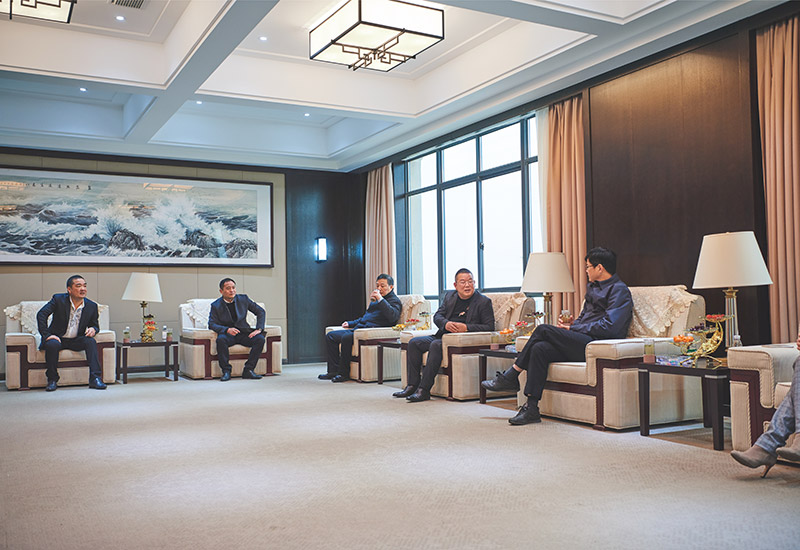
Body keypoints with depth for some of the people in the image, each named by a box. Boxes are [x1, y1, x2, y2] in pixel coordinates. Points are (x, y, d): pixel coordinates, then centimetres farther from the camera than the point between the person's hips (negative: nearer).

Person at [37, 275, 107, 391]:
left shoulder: (92, 306, -1)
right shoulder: (58, 299, -8)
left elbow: (95, 325, 11)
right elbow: (41, 315, -13)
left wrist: (93, 329, -15)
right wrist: (46, 335, -23)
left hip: (76, 341, 2)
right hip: (58, 338, -2)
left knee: (91, 341, -27)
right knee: (52, 344, -35)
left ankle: (95, 378, -32)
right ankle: (52, 380, -15)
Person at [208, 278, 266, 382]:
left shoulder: (243, 299, 2)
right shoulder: (216, 305, -2)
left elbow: (261, 312, 8)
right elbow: (212, 324, -8)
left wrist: (258, 329, -7)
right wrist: (227, 329, -26)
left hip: (244, 333, 2)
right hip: (227, 334, -2)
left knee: (260, 339, -25)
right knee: (220, 340, -36)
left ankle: (248, 370, -20)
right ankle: (226, 371, -23)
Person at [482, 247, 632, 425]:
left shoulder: (619, 290, -4)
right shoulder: (592, 287, 24)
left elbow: (608, 327, -16)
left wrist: (572, 328, -10)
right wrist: (572, 322, 7)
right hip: (580, 343, 8)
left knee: (543, 329, -20)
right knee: (539, 349, -18)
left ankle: (511, 377, -9)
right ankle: (531, 409, -21)